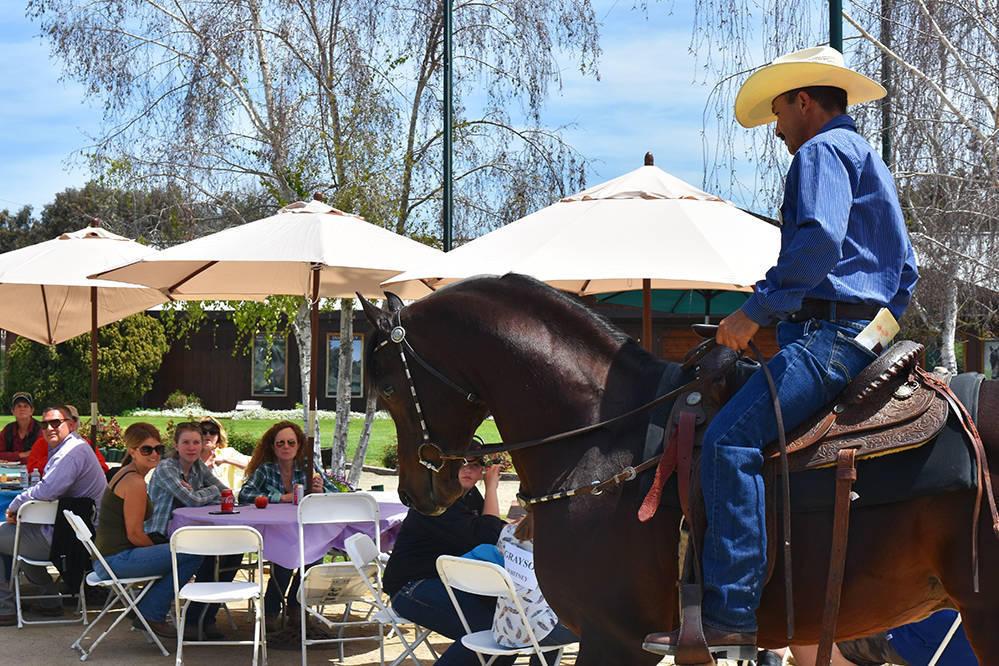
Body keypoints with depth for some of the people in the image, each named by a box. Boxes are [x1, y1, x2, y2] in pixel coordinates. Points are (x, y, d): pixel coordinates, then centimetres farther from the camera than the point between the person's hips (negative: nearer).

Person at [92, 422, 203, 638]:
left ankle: (146, 614, 23)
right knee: (193, 554, -14)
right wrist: (160, 550, 0)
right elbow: (134, 535, -16)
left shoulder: (123, 474, 17)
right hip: (117, 560, -11)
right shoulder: (135, 482, -15)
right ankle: (153, 616, -2)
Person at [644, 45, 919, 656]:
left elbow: (817, 242, -23)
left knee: (731, 438, -26)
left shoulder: (822, 152, -4)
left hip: (829, 331, -11)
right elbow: (906, 269, 32)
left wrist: (756, 310, -20)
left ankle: (730, 614, -33)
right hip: (867, 336, 11)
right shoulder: (870, 162, 28)